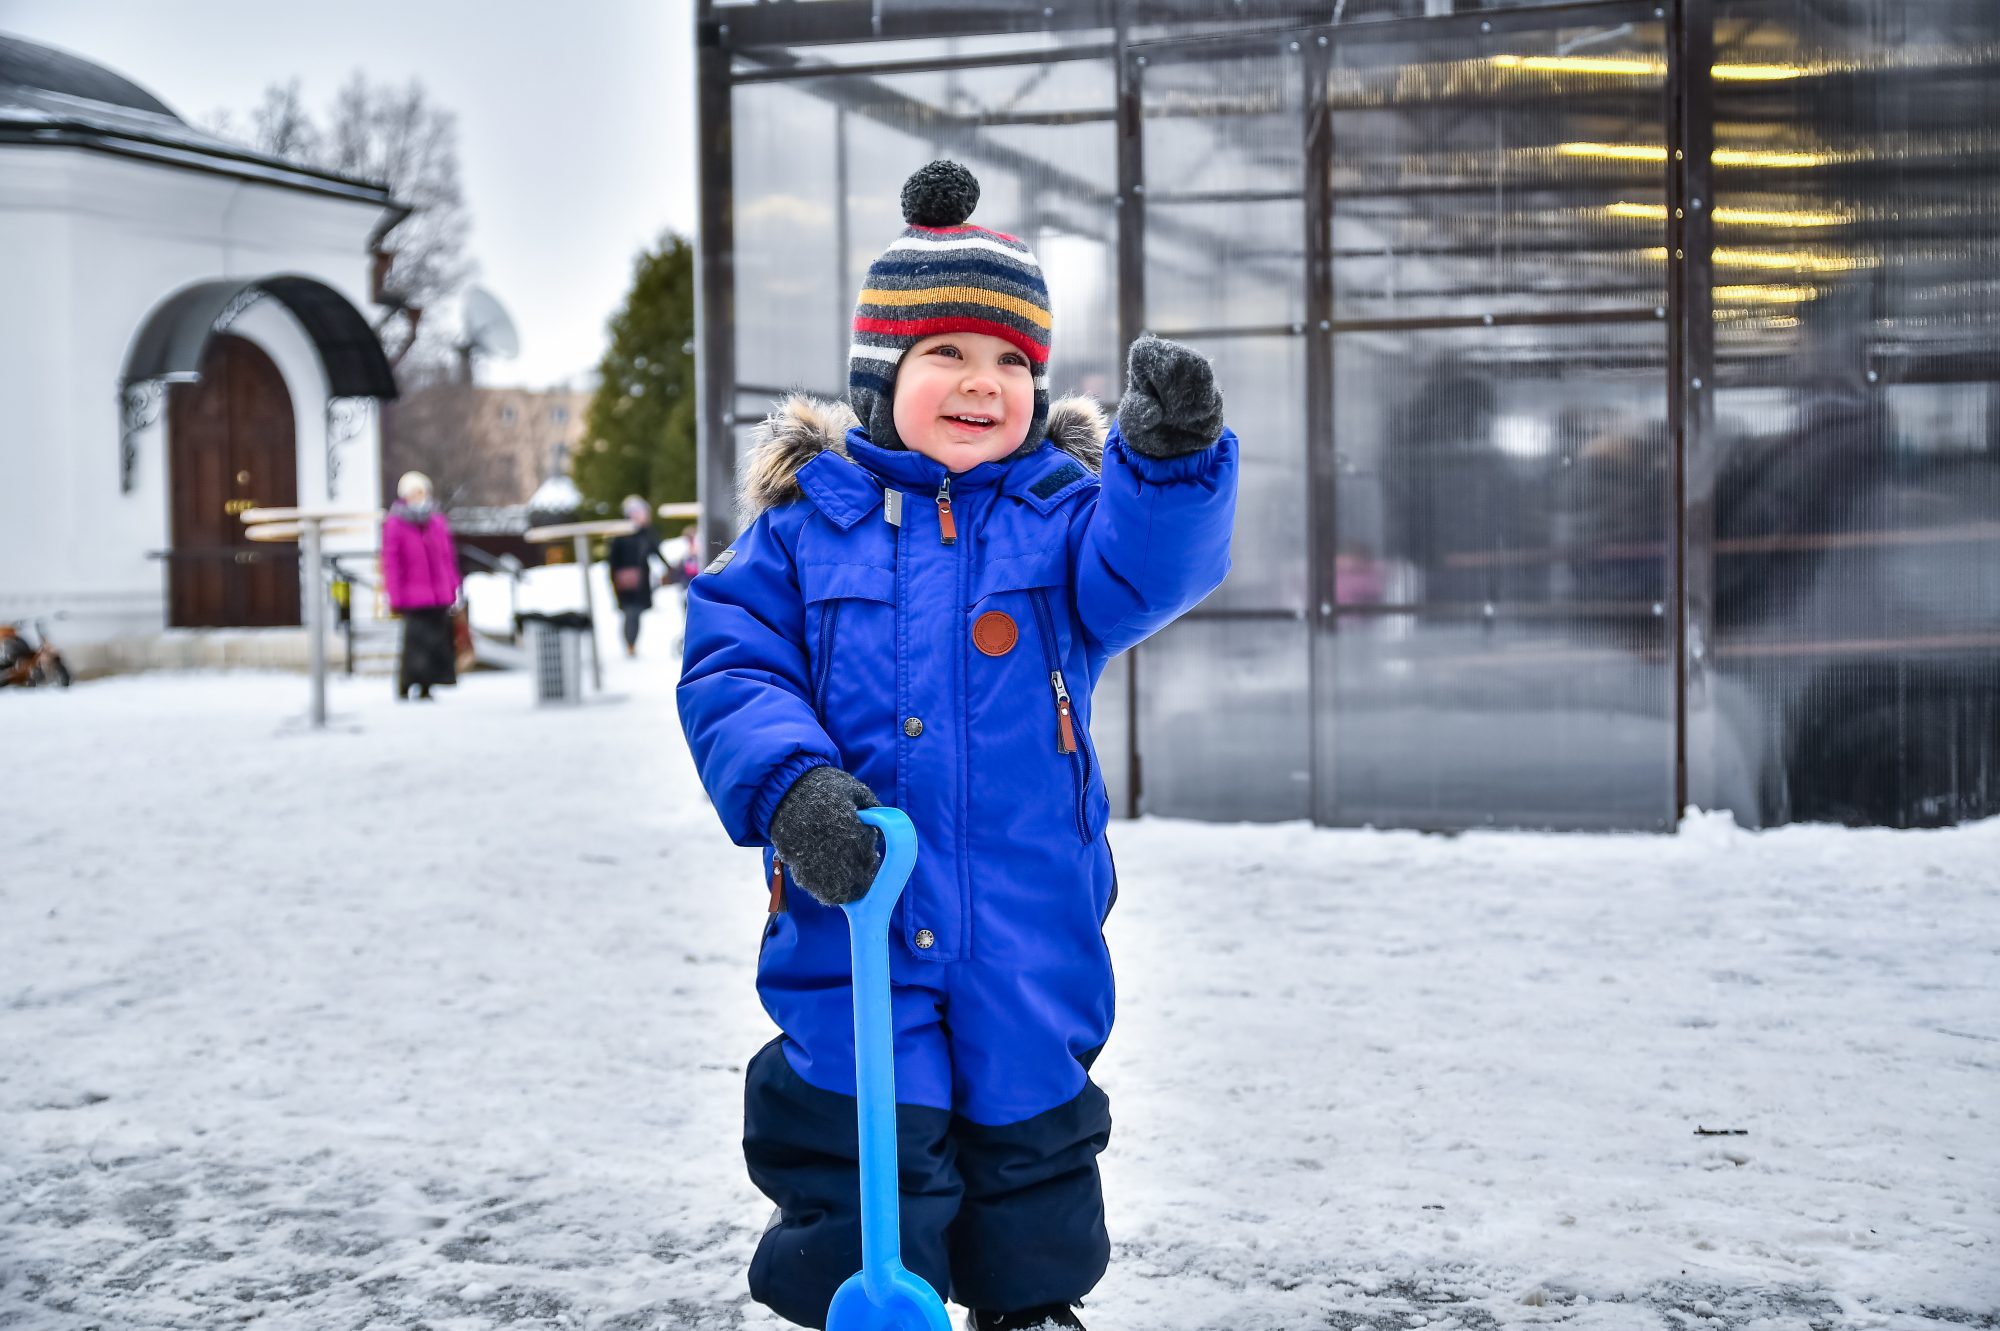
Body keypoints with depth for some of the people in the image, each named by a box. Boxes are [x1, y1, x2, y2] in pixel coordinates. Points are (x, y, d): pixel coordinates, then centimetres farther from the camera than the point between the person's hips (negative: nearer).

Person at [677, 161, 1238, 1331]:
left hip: (1029, 944, 2)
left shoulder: (1061, 513, 2)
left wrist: (1170, 454, -39)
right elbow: (731, 671, -5)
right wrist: (789, 785, -23)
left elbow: (1151, 566, -18)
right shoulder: (809, 523, 0)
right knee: (860, 1182, 3)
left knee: (1032, 1150, 19)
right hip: (851, 944, -1)